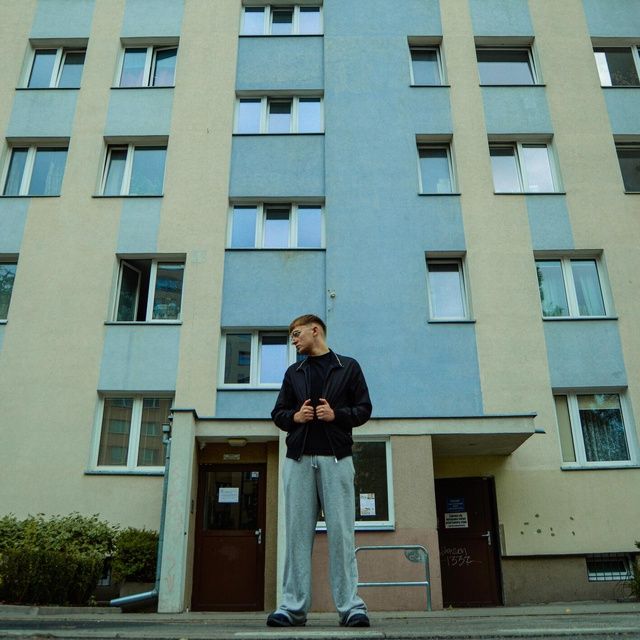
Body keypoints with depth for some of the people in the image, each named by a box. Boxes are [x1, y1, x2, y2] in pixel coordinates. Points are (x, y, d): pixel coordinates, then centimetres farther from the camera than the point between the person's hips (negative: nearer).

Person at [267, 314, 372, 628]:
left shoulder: (348, 367, 11)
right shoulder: (293, 372, 20)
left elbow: (364, 409, 7)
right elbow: (278, 413, 19)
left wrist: (336, 414, -10)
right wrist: (294, 416, -3)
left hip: (336, 459, -3)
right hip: (298, 460, 3)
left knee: (341, 531, -4)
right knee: (297, 533, 1)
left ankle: (350, 605, 1)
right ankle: (293, 607, 5)